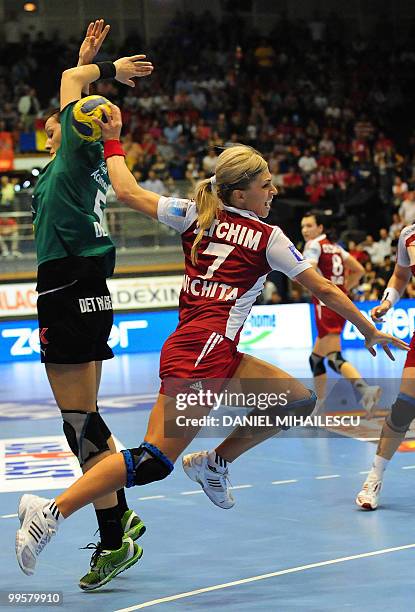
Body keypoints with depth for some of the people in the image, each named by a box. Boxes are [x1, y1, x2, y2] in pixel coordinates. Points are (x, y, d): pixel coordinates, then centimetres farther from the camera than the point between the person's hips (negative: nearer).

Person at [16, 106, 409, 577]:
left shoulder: (195, 216, 13)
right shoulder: (267, 238, 0)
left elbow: (128, 192, 13)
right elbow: (324, 290, 9)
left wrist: (112, 141, 27)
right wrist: (370, 331, 20)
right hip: (203, 350, -9)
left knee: (300, 401, 12)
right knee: (153, 461, -14)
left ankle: (214, 463, 16)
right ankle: (52, 511, -20)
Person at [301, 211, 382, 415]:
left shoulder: (314, 245, -5)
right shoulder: (335, 247, 19)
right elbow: (359, 270, 19)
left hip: (326, 305, -9)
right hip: (341, 304, 9)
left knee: (334, 358, -21)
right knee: (315, 359, 18)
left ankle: (365, 389, -42)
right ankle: (319, 407, 19)